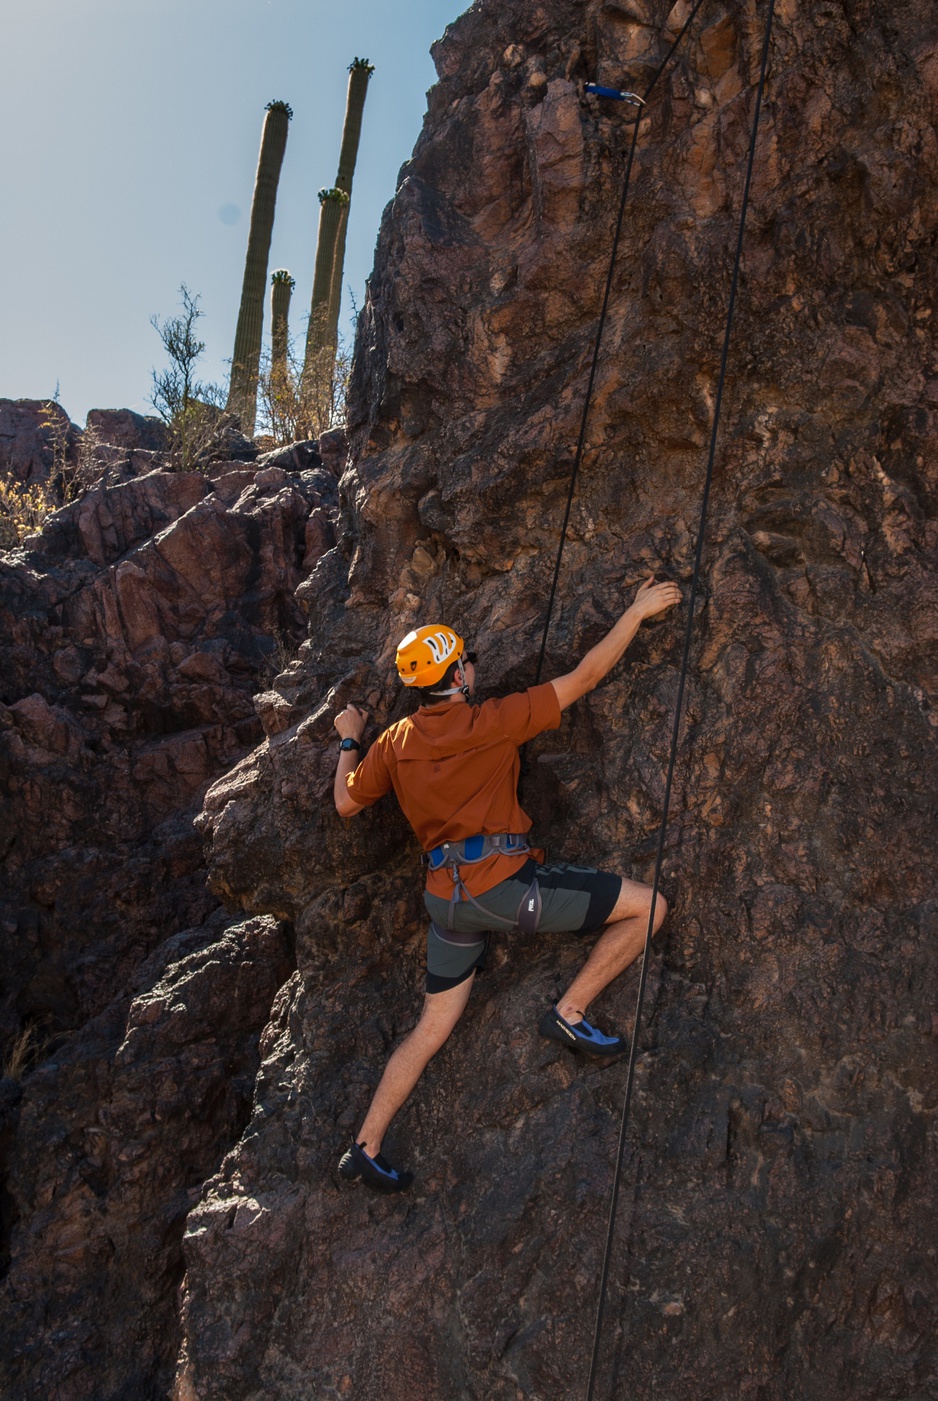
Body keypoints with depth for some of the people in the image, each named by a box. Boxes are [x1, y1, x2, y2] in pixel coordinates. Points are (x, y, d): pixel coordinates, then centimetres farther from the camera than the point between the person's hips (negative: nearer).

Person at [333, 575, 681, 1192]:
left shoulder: (395, 742, 8)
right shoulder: (491, 721, -7)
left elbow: (346, 803, 21)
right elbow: (584, 678, -2)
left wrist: (349, 741, 37)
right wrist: (637, 612, 8)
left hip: (447, 899, 7)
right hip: (504, 884, -7)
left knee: (430, 1032, 19)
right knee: (647, 905, 0)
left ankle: (366, 1149, 23)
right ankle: (570, 1013, 5)